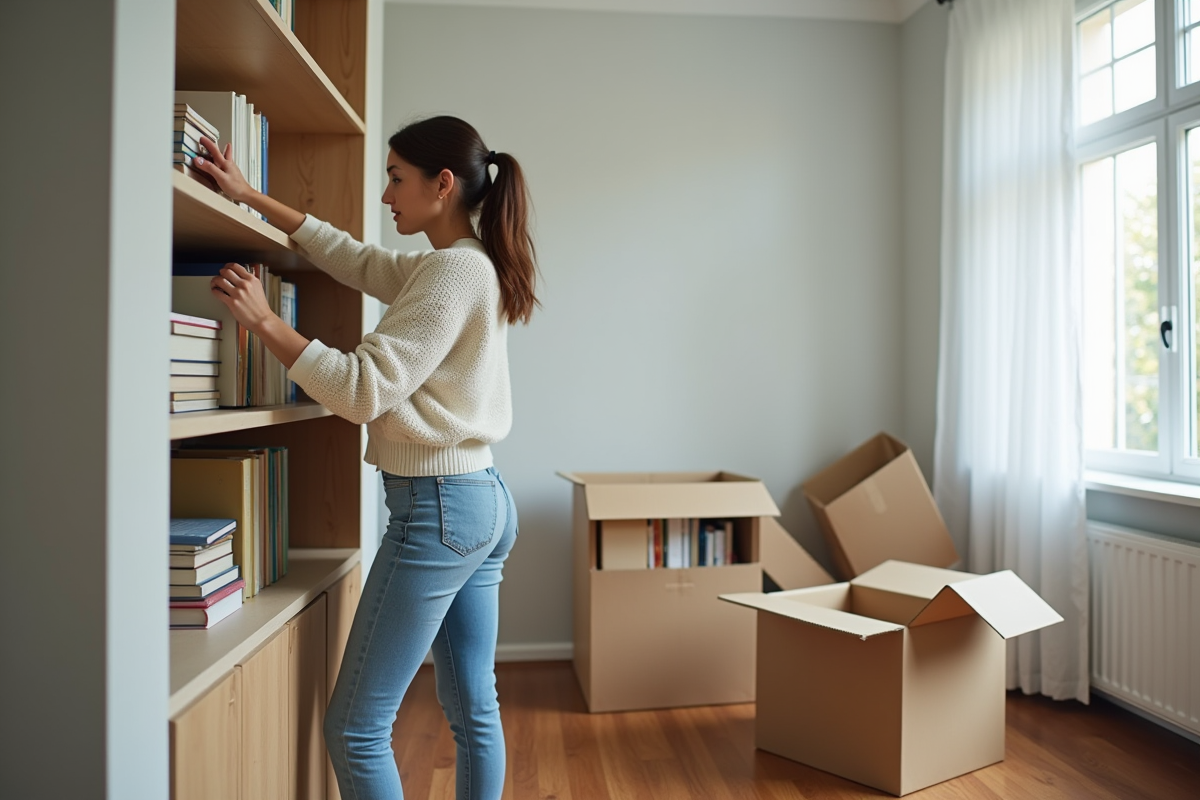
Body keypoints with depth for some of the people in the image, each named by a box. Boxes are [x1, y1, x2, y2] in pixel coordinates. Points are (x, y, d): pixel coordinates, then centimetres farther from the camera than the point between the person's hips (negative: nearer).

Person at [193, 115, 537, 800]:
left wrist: (264, 319, -12)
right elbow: (352, 257, 23)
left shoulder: (455, 269, -15)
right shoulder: (467, 265, 14)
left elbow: (365, 389, -21)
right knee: (474, 710, 17)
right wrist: (250, 197, 22)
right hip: (484, 501, 10)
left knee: (355, 729, 1)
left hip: (438, 505, -10)